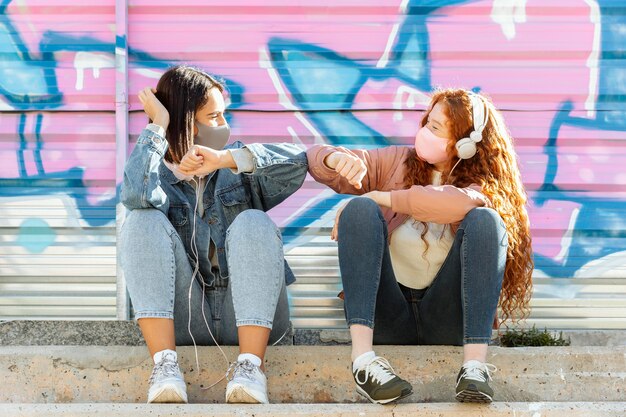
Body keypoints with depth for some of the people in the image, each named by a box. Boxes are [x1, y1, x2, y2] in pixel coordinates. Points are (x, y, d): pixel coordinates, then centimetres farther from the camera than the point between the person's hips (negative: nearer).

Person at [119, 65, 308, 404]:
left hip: (250, 319, 1)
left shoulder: (238, 170, 14)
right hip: (183, 322, 0)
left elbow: (295, 162, -7)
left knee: (253, 223, -24)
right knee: (144, 221, -20)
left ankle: (250, 367, -34)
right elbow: (136, 195, -18)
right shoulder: (159, 176, 9)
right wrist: (158, 126, -7)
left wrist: (225, 159, -14)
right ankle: (164, 365, -34)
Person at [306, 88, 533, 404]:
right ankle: (362, 357, -39)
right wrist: (336, 158, -15)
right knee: (361, 209, -21)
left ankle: (475, 363, -35)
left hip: (446, 319, -1)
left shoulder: (480, 183, 4)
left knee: (486, 219, -21)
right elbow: (315, 161, 9)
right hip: (386, 314, 2)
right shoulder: (397, 161, 13)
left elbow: (461, 203, -23)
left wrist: (381, 197, -19)